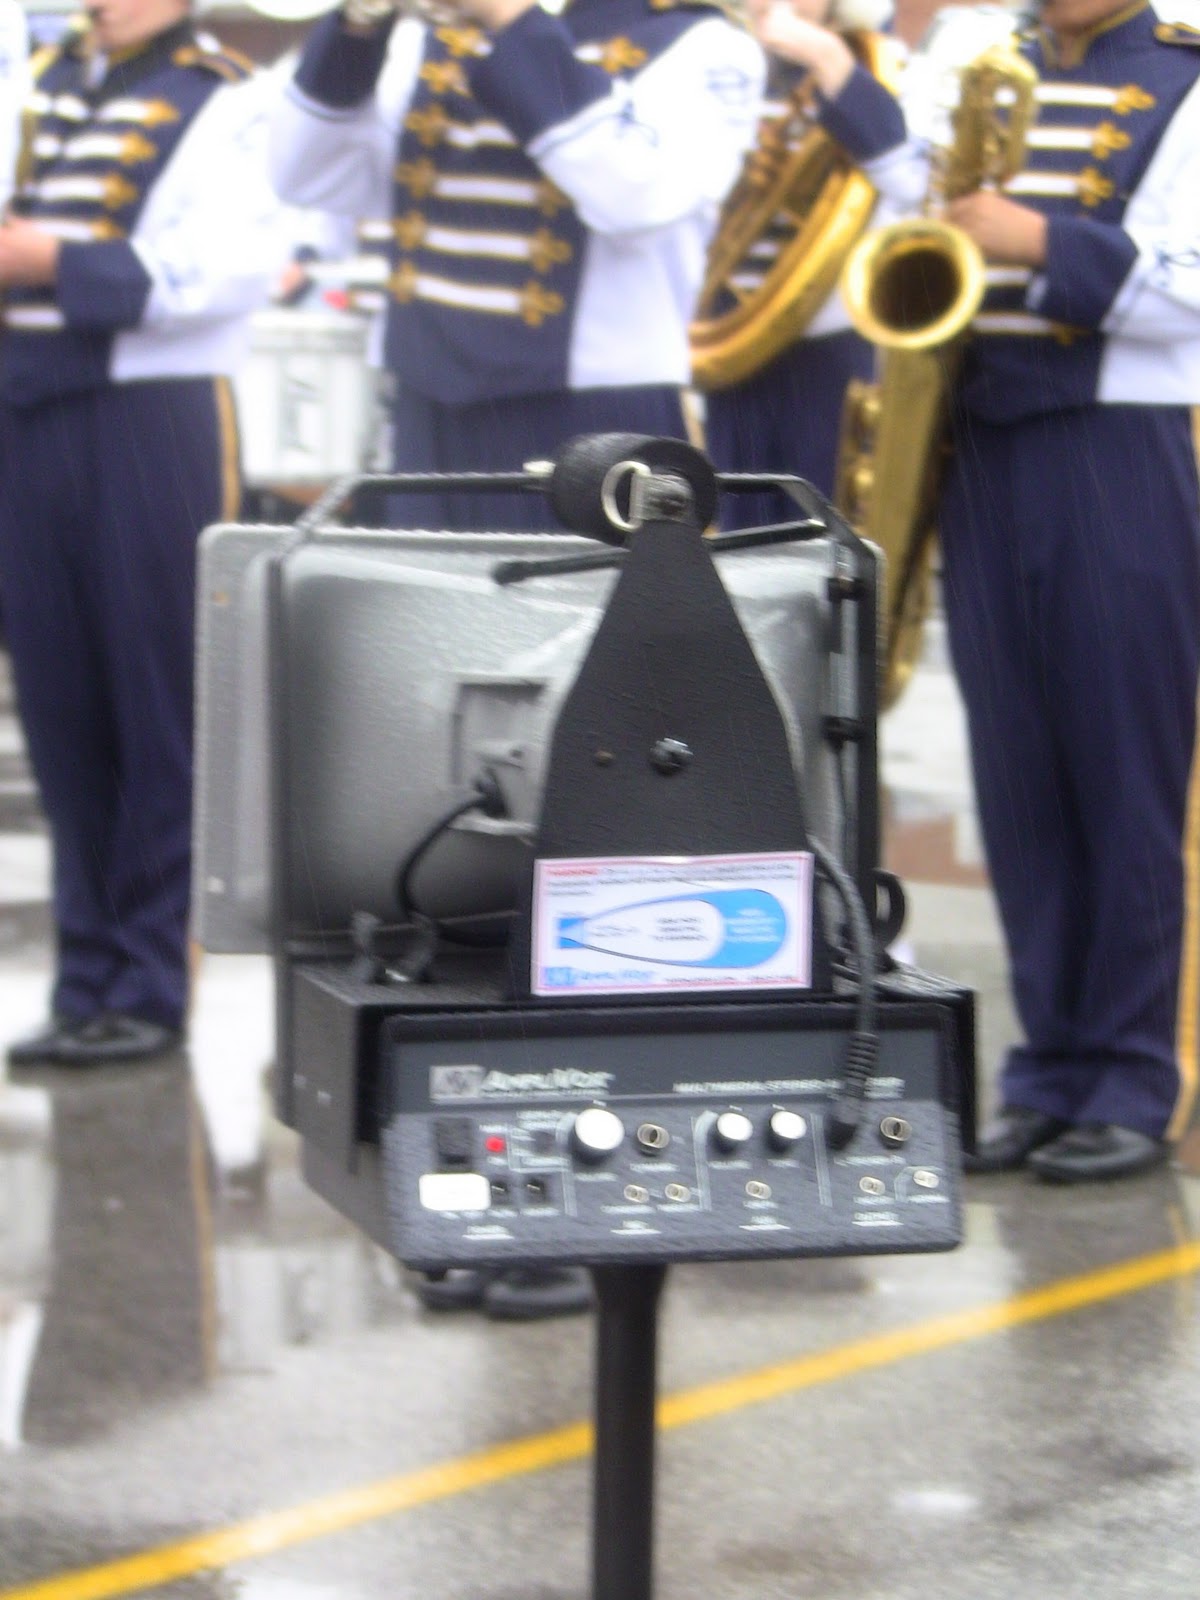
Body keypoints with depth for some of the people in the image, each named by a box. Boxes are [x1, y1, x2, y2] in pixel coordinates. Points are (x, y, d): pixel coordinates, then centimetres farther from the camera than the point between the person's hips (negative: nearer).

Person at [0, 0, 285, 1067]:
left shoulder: (218, 102, -3)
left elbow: (239, 263, -16)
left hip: (151, 423, -6)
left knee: (157, 709, -1)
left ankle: (149, 988, 5)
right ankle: (88, 981, 16)